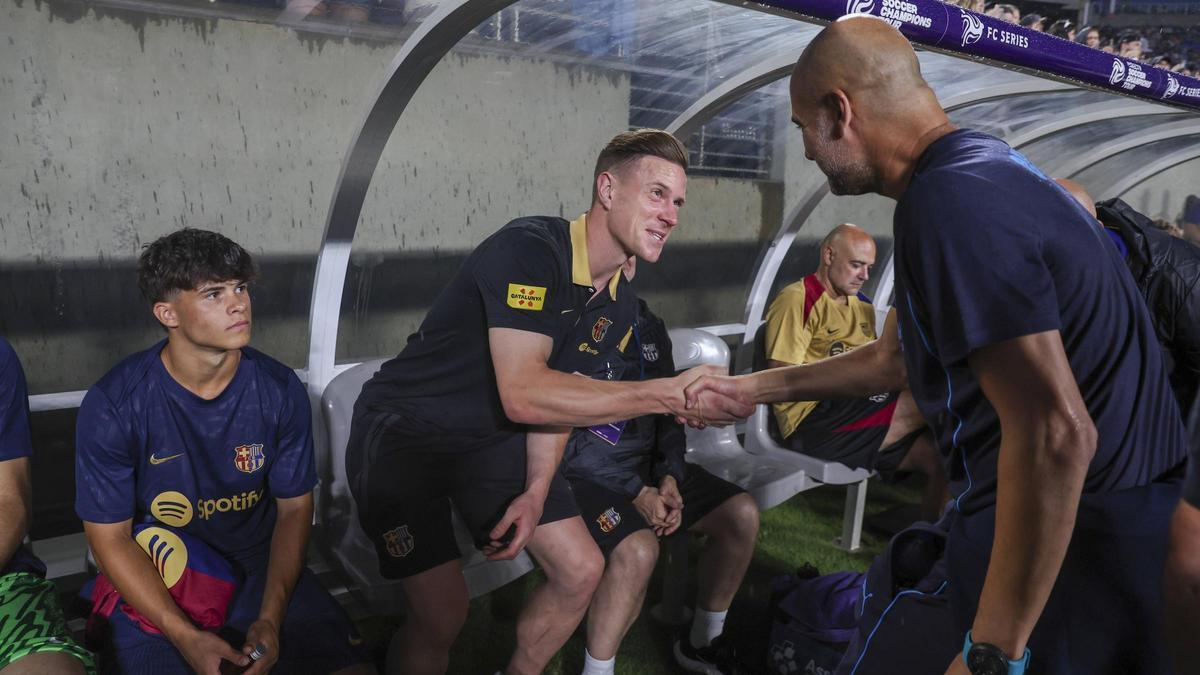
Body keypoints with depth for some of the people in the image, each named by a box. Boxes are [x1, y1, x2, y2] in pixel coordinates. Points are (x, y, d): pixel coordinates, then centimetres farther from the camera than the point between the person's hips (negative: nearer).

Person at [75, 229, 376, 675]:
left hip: (261, 572, 2)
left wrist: (270, 618, -14)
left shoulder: (280, 391, -9)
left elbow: (294, 506, -1)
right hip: (154, 587, -2)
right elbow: (111, 538, -10)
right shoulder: (113, 405, -15)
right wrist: (187, 638, -20)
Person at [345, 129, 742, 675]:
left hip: (492, 440, 7)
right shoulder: (529, 248, -27)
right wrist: (667, 395, -35)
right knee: (442, 615, -12)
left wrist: (537, 490, -13)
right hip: (402, 433, -7)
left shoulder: (619, 307, -1)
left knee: (581, 570, 4)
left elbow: (561, 396, 4)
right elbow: (523, 396, -35)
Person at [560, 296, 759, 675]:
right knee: (638, 549, -33)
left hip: (647, 465, 8)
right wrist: (635, 492, -18)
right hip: (584, 474, -7)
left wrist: (670, 477, -3)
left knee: (741, 513, -6)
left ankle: (702, 643, 14)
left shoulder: (647, 324, 9)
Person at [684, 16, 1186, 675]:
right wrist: (750, 388, 26)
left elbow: (1054, 434, -30)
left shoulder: (950, 202, -23)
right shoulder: (983, 169, 11)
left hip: (1066, 540, -9)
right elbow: (893, 357, 20)